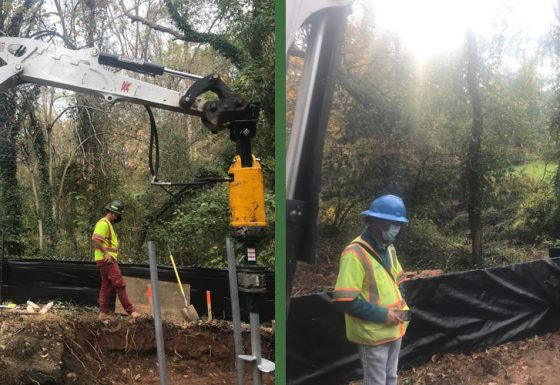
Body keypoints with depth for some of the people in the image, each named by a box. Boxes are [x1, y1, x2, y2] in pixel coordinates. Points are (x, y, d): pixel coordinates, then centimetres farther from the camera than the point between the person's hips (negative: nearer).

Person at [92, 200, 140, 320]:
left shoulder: (108, 224, 20)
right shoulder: (103, 223, -12)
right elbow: (95, 239, -24)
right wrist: (106, 253, -22)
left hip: (108, 260, 11)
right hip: (106, 260, -11)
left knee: (106, 286, 12)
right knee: (120, 284, -10)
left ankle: (103, 312, 16)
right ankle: (130, 311, -8)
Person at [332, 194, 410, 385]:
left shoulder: (389, 248, 4)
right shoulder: (355, 253, -24)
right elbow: (344, 301, -27)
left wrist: (401, 302, 0)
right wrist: (381, 315, -24)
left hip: (394, 328, 8)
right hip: (373, 333, -8)